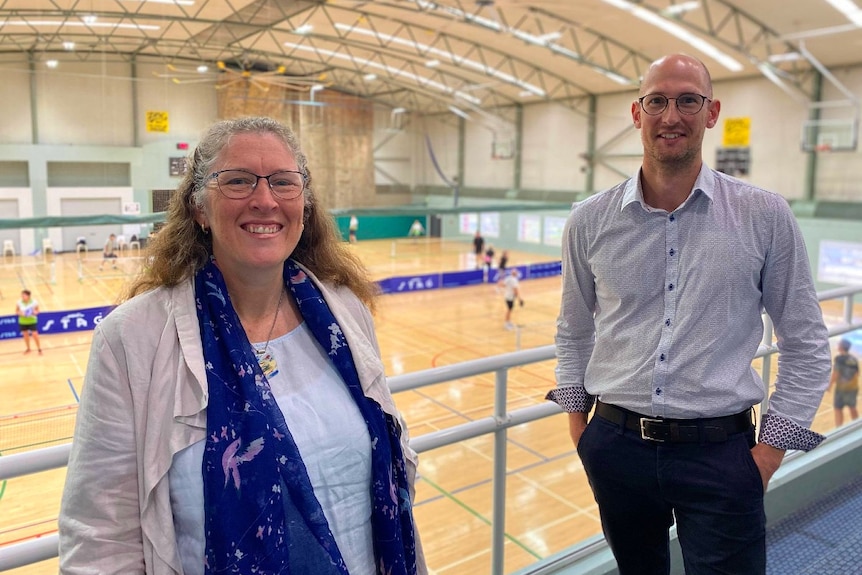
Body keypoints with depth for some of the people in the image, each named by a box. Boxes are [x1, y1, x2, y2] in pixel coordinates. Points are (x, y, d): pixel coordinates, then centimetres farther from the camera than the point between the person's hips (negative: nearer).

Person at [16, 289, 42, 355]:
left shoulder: (34, 302, -15)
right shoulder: (19, 302, -12)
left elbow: (37, 310, 0)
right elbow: (16, 311, 2)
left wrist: (34, 312, -22)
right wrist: (20, 313, -19)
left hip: (32, 321, -2)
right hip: (23, 322, 2)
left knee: (35, 335, -5)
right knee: (25, 335, 13)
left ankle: (39, 349, 10)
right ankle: (28, 349, 32)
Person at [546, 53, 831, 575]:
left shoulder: (765, 216, -6)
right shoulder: (590, 220, -2)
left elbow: (806, 345, 1)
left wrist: (772, 448, -2)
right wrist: (576, 417, 7)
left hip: (720, 454, -2)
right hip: (615, 447, 3)